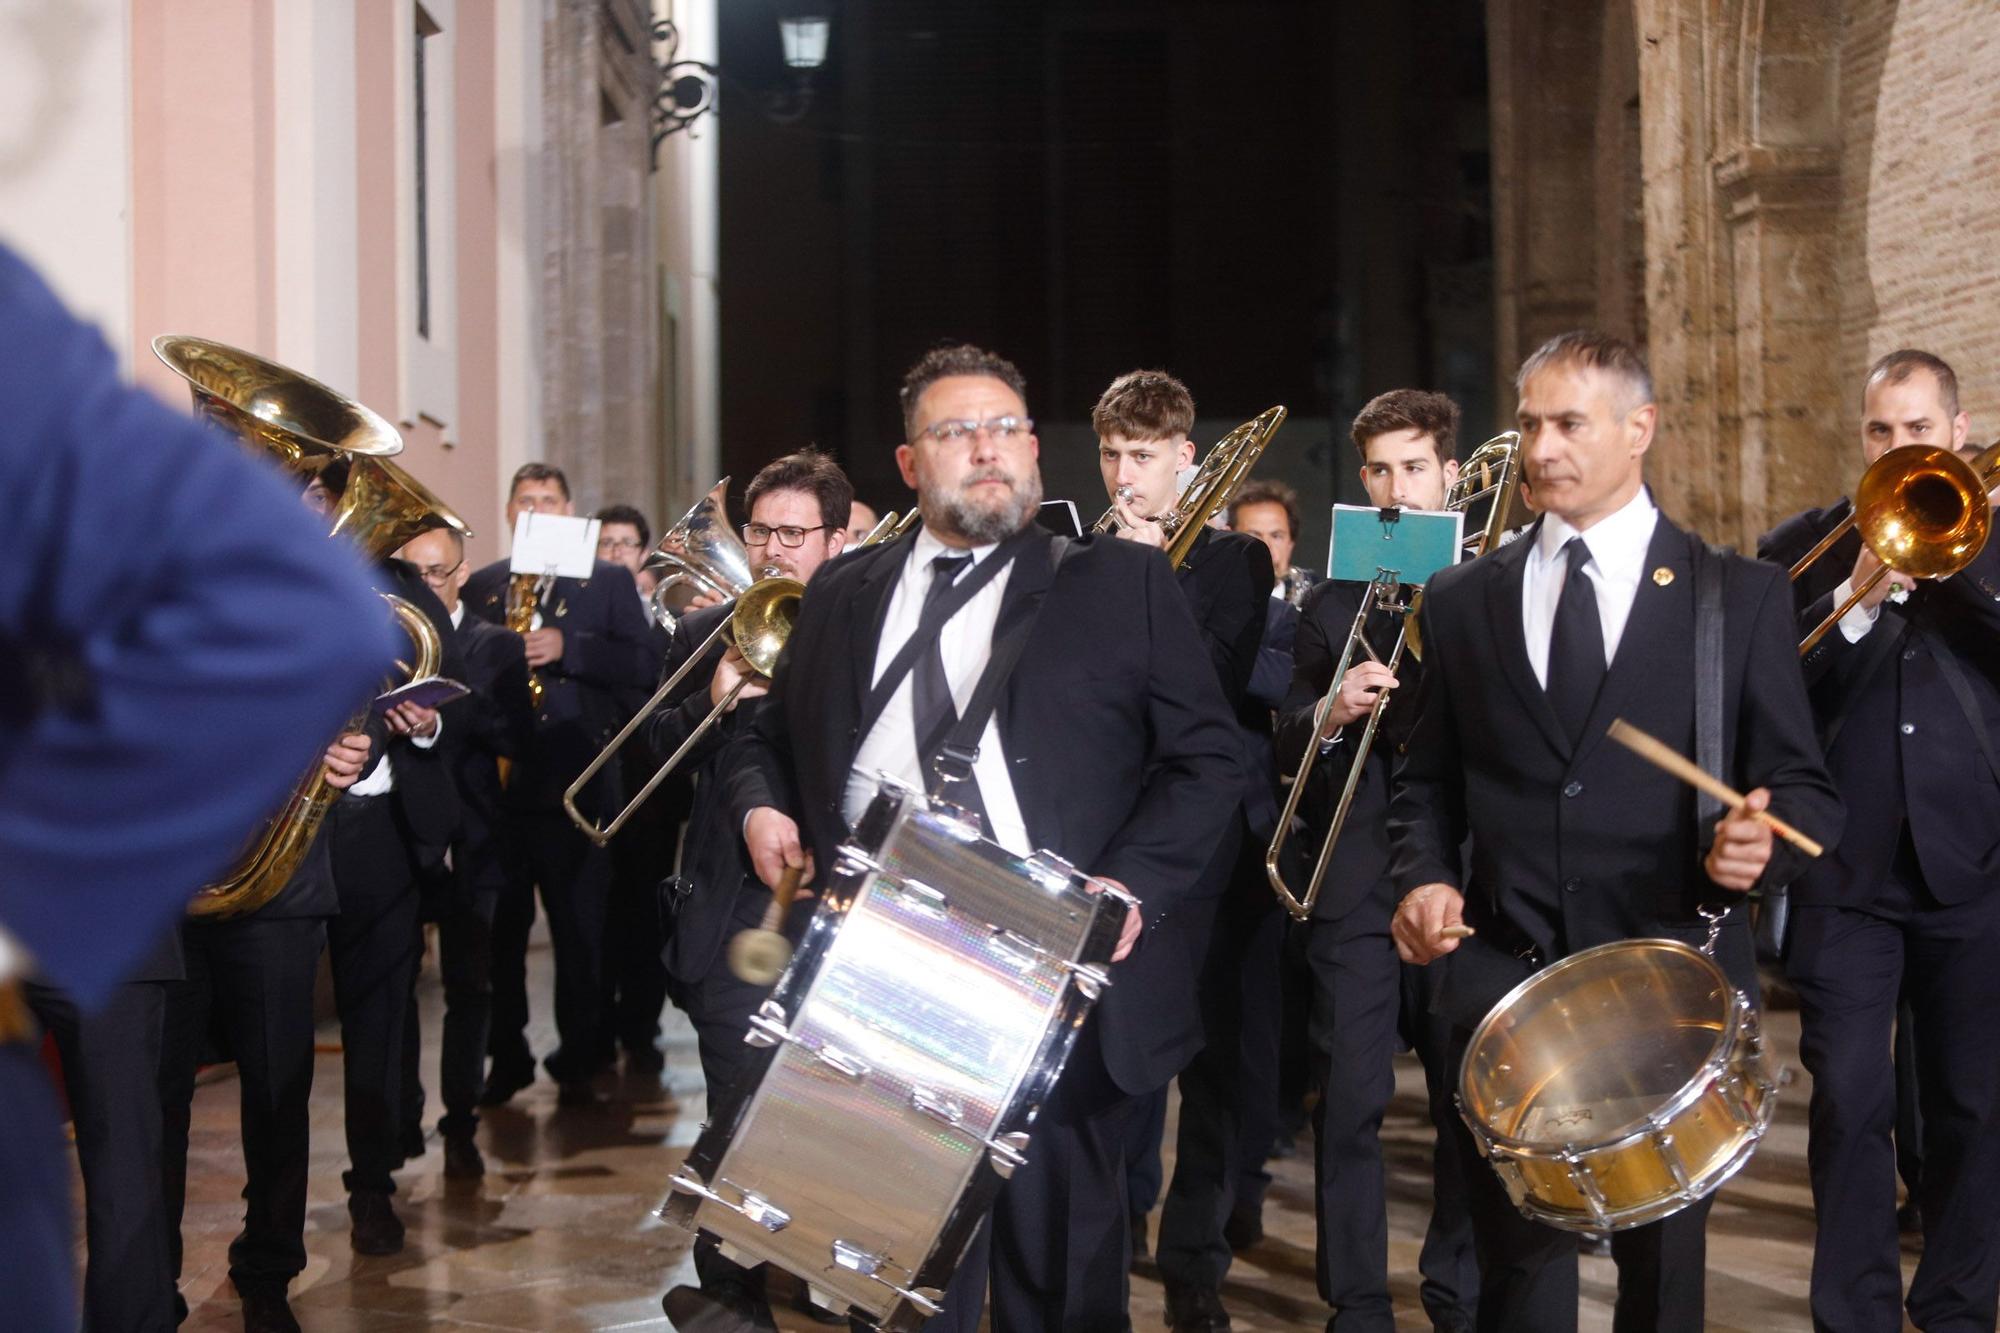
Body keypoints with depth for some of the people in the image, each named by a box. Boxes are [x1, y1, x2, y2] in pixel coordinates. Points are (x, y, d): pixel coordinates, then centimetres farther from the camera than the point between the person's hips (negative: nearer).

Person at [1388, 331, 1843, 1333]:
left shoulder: (1742, 597, 2)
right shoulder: (1461, 601, 9)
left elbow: (1805, 791, 2)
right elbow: (1426, 784, 14)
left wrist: (1762, 841, -20)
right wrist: (1423, 876, -5)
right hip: (1503, 981, 2)